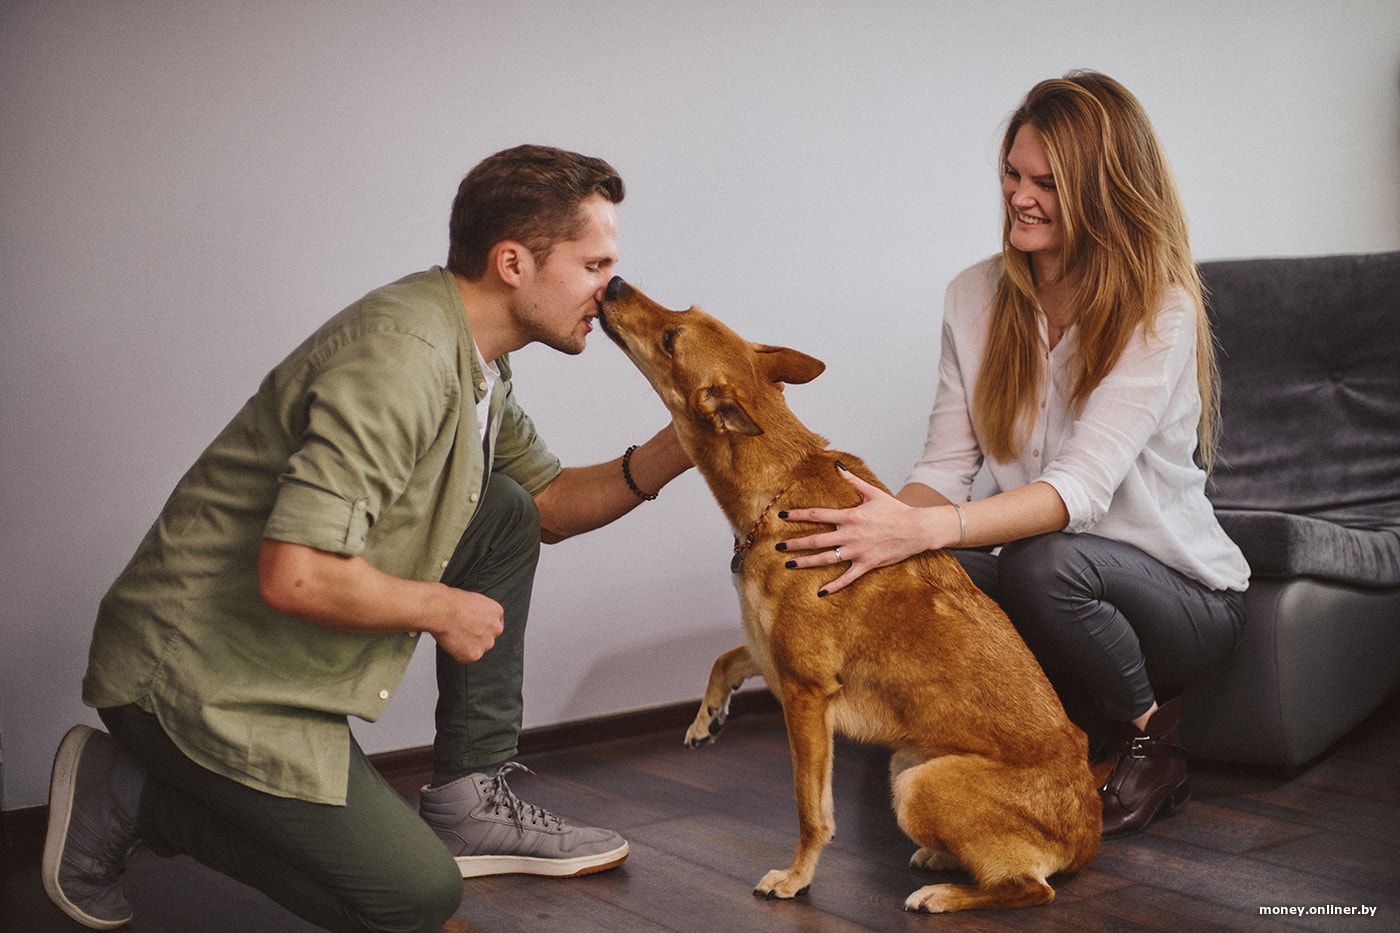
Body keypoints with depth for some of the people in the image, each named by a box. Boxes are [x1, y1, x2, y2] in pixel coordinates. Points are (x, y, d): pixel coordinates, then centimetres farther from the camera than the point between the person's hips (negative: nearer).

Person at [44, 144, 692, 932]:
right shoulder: (403, 356, -26)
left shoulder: (475, 359, 6)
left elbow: (549, 506, 17)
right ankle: (128, 794, 3)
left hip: (276, 650, 10)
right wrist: (442, 610, -16)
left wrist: (671, 454, 0)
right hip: (202, 674, -10)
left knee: (505, 514, 8)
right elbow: (293, 577, -33)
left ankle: (471, 805, 11)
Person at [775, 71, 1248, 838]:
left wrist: (922, 529, -45)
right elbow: (946, 466, -3)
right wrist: (880, 529, -26)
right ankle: (1079, 735, 2)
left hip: (1180, 593, -4)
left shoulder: (1159, 312, -18)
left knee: (1047, 563, -38)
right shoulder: (976, 298, 0)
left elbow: (1082, 488, -30)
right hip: (1043, 585, 5)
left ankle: (1150, 739, -5)